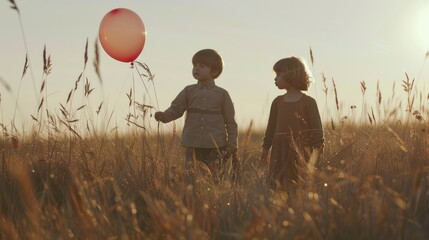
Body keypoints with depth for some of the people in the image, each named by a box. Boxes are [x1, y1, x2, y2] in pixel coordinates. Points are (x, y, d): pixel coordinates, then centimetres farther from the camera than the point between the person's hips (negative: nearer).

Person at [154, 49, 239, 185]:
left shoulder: (221, 94, 4)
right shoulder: (189, 91, 9)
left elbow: (230, 122, 7)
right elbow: (176, 108, 1)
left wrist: (232, 144, 2)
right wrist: (164, 116, -20)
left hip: (215, 145, -2)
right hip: (193, 144, 2)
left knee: (215, 179, 0)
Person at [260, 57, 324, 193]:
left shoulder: (308, 102, -3)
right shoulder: (277, 102, 10)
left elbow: (316, 129, -3)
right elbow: (271, 127, 17)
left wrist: (316, 150, -9)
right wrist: (265, 148, 16)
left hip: (301, 154, -4)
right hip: (280, 154, 4)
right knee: (280, 189, 2)